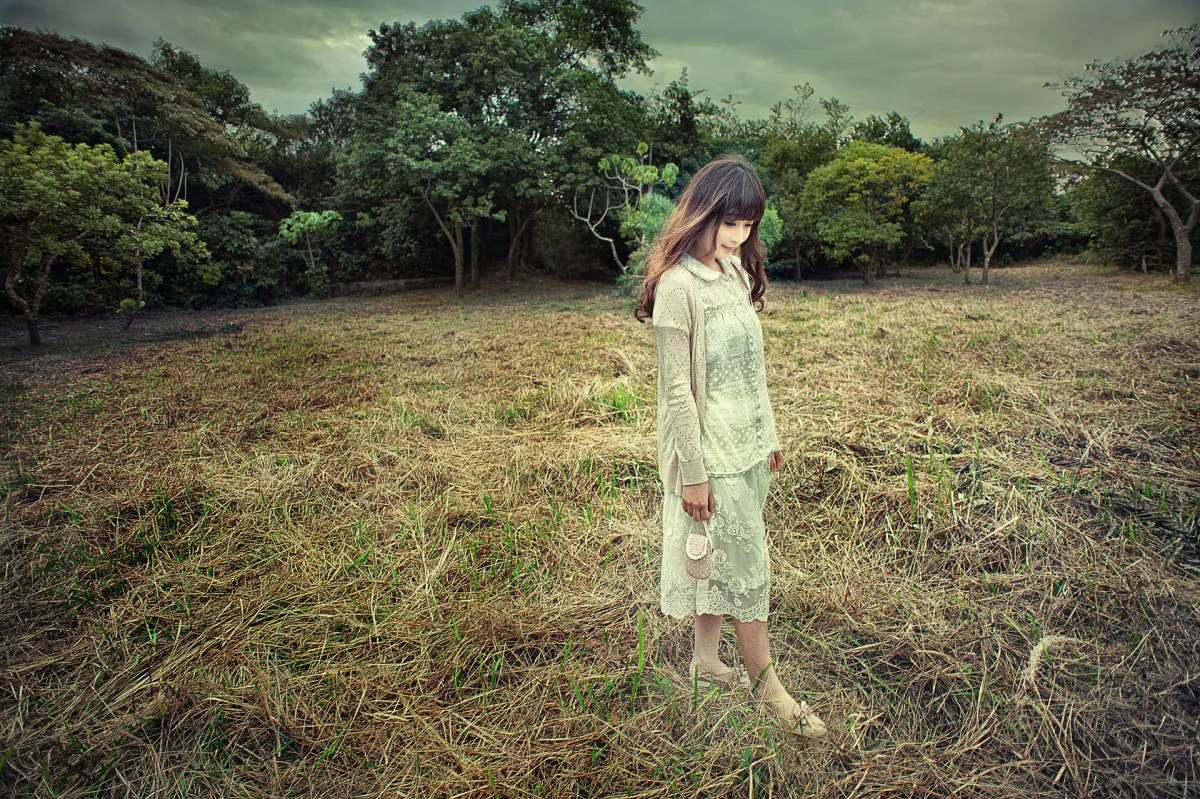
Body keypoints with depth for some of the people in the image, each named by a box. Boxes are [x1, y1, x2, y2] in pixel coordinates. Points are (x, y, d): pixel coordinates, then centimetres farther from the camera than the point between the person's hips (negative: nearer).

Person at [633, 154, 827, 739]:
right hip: (711, 452, -8)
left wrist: (769, 437, 16)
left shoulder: (736, 271, 8)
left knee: (723, 561, 17)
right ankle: (767, 685, 23)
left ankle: (706, 662, 34)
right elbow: (678, 391, -17)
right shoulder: (678, 286, -17)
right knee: (746, 566, 5)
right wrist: (691, 473, -16)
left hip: (747, 445, 8)